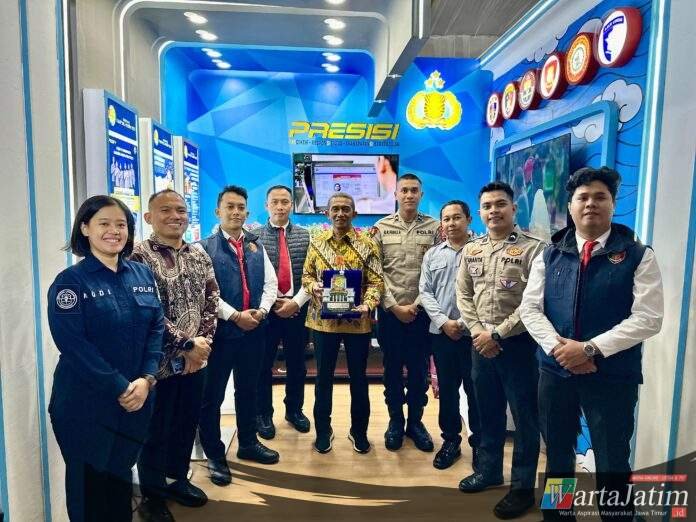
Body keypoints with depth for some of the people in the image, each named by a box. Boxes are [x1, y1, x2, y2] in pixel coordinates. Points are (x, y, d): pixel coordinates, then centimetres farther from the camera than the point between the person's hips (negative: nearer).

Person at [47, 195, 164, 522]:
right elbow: (73, 344, -16)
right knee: (90, 484, 13)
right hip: (85, 404, -3)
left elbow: (156, 328, 1)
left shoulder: (142, 275, 4)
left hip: (136, 400, 4)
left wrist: (146, 379, -11)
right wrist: (120, 388, -18)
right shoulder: (71, 281, -10)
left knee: (121, 478, 19)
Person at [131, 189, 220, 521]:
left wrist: (203, 342, -6)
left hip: (195, 359, 6)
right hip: (159, 361, -6)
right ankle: (152, 494, 32)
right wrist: (187, 345, -16)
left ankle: (177, 480, 41)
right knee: (156, 431, 11)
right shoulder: (140, 257, -12)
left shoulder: (199, 255, 7)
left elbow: (211, 301, 6)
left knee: (187, 425, 19)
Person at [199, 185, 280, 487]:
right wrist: (235, 316, -17)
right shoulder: (205, 248, -5)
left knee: (248, 390, 18)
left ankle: (248, 443, 36)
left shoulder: (257, 247, 11)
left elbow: (270, 284, 7)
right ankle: (214, 455, 23)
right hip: (219, 330, -4)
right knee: (212, 395, 6)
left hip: (253, 330, 5)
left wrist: (261, 311, -9)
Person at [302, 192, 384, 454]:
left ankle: (359, 431, 30)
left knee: (358, 378, 11)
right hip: (323, 320, 2)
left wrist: (367, 305, -23)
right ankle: (323, 430, 30)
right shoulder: (316, 242, 4)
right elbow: (306, 275, 9)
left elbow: (376, 281, -7)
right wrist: (313, 286, -13)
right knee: (323, 377, 12)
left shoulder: (367, 244, -3)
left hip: (357, 321, -1)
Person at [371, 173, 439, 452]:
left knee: (419, 369, 10)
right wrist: (393, 306, -8)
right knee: (392, 368, 10)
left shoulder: (434, 227, 2)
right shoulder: (381, 228, 2)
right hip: (390, 311, 0)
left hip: (421, 311, 0)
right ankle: (395, 421, 28)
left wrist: (415, 305, -9)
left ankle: (415, 421, 28)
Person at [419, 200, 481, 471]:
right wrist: (444, 322, -6)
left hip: (473, 333, -3)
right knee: (447, 389, 13)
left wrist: (466, 323, -14)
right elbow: (425, 292, 5)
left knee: (475, 390, 7)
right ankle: (450, 441, 29)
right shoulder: (432, 254, 10)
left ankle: (479, 444, 25)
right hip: (441, 333, 3)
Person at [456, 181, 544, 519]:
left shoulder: (532, 248, -9)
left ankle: (523, 487, 25)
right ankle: (489, 470, 37)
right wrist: (477, 332, -5)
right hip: (481, 342, 5)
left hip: (517, 342, -4)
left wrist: (497, 333, -14)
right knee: (488, 411, 18)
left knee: (524, 416, 8)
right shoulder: (471, 250, 7)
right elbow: (463, 295, 8)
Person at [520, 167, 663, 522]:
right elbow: (530, 309, 0)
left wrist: (590, 349, -18)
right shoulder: (550, 255, 4)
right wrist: (558, 347, -15)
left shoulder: (638, 256, -3)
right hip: (555, 372, 3)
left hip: (613, 377, -3)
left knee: (613, 464, 11)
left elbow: (647, 318, -12)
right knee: (557, 456, 18)